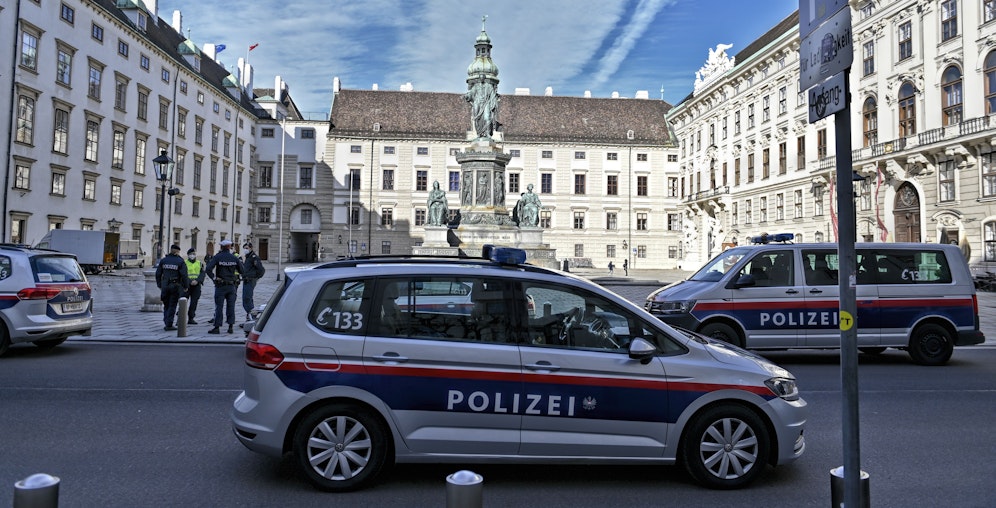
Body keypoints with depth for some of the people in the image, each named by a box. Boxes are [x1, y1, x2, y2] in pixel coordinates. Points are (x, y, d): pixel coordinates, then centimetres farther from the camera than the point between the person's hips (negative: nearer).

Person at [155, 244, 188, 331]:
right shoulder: (180, 261, -6)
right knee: (172, 306, 3)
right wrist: (185, 287, -1)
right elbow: (184, 275, -11)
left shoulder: (163, 260, 6)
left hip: (165, 286, 3)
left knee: (166, 305, 16)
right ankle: (169, 325, 3)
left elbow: (158, 274, 8)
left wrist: (159, 285, 16)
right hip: (175, 286, -3)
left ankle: (167, 323, 14)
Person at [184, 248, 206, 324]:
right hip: (187, 285, -2)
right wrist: (190, 281, -17)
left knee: (194, 303, 3)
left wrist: (197, 280, -15)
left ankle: (191, 318, 10)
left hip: (197, 285, 2)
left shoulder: (200, 263, 11)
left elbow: (202, 274, 2)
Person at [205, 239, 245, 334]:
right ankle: (230, 326, 7)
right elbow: (243, 271, 4)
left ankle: (217, 327, 0)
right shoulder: (234, 258, 1)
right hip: (232, 285, 2)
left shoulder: (217, 257, -7)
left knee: (219, 307, 1)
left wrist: (213, 277, -8)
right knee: (231, 306, 7)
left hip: (220, 285, -2)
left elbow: (208, 269, -19)